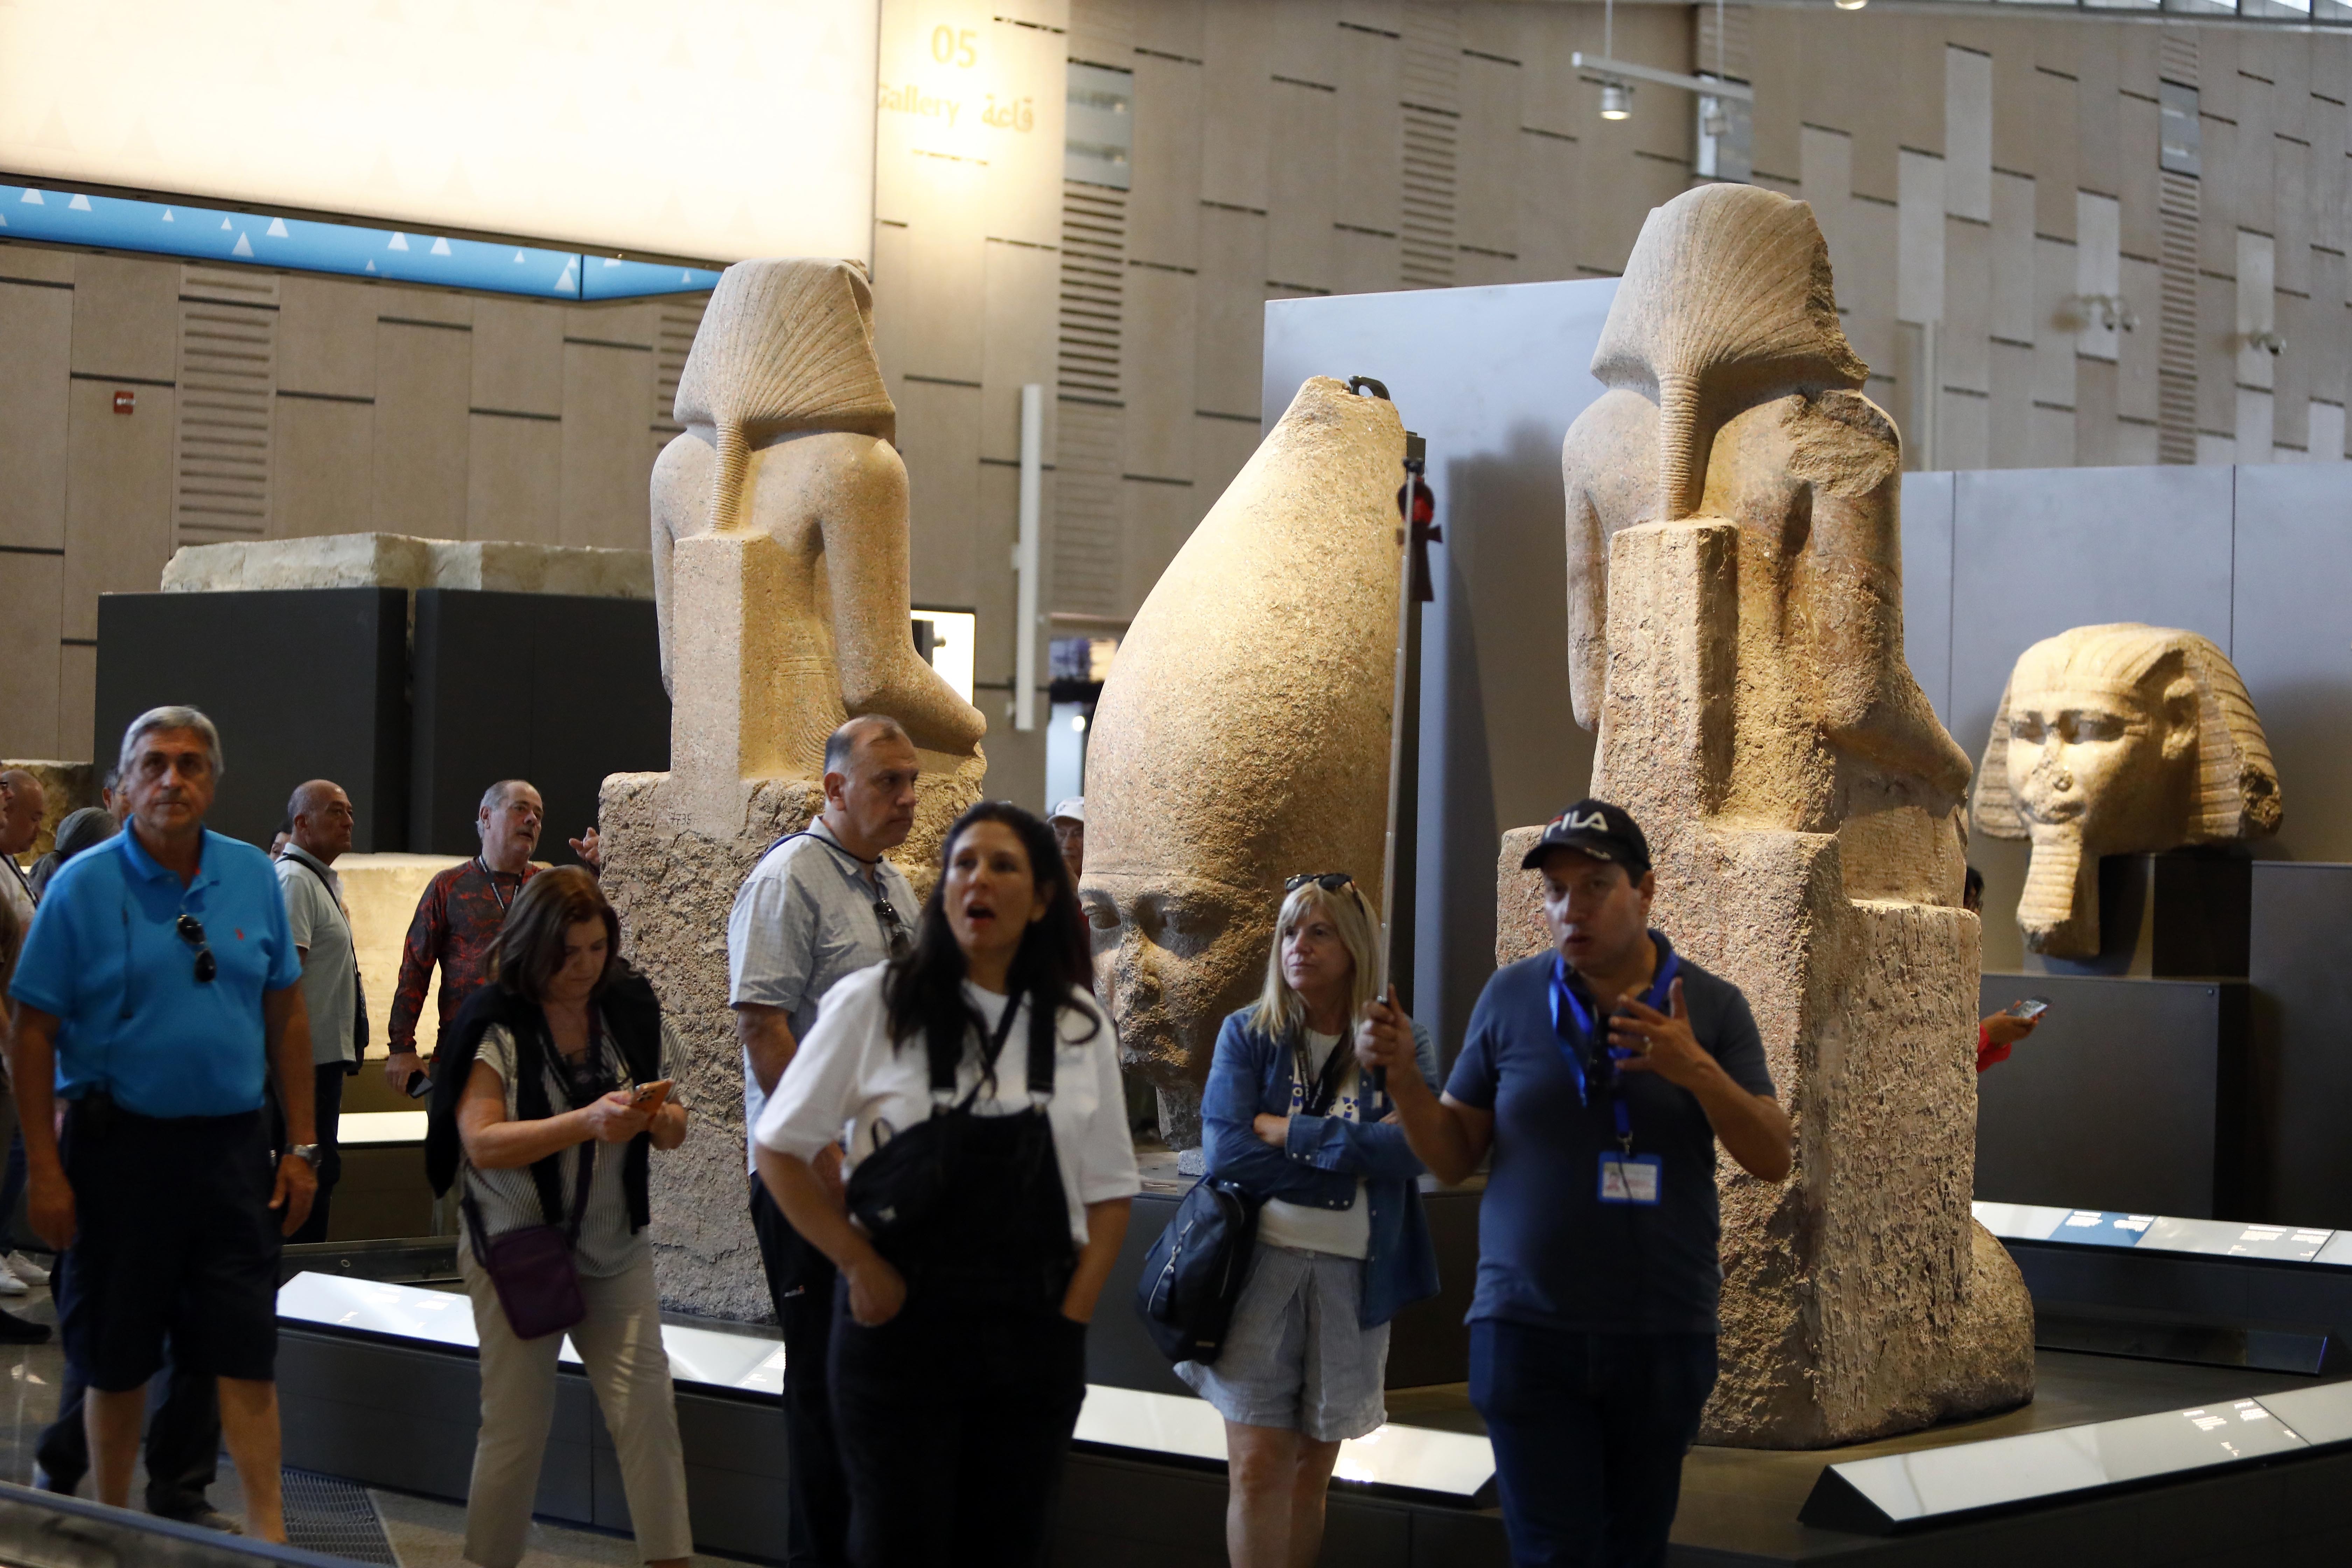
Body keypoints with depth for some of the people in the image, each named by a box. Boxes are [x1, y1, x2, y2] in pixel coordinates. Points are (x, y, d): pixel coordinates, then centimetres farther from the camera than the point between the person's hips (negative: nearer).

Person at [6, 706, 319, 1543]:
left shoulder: (253, 878, 5)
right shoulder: (82, 885, -5)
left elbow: (286, 1017, 10)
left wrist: (300, 1148, 6)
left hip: (231, 1144, 2)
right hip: (119, 1146, -2)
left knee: (246, 1349, 1)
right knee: (118, 1357, 7)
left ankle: (269, 1535, 5)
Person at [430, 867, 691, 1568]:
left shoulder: (631, 1008, 2)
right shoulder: (497, 1022, -10)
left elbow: (671, 1130, 11)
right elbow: (482, 1142, -19)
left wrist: (662, 1119, -14)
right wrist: (587, 1122, -29)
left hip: (615, 1247, 3)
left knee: (647, 1407, -6)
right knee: (516, 1425, 2)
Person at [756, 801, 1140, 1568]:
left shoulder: (1080, 1026, 6)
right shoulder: (872, 1005, -4)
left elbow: (1109, 1188, 10)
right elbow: (781, 1151, -1)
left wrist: (1071, 1318, -1)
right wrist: (863, 1269, -8)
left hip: (1032, 1338, 3)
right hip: (899, 1329, -3)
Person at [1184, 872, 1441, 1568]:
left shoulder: (1402, 1043, 5)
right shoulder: (1248, 1034, 5)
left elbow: (1414, 1148, -14)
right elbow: (1226, 1150, -10)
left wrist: (1287, 1131, -12)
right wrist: (1351, 1161, -12)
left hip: (1354, 1275, 1)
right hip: (1261, 1262, -1)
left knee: (1312, 1469, 9)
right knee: (1258, 1466, -7)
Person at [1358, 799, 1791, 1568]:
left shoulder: (1714, 1007, 2)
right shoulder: (1511, 997, 2)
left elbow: (1772, 1160, -4)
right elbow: (1454, 1157, 7)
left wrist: (1699, 1072, -20)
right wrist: (1402, 1075, -12)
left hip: (1665, 1338, 1)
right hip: (1527, 1332, -1)